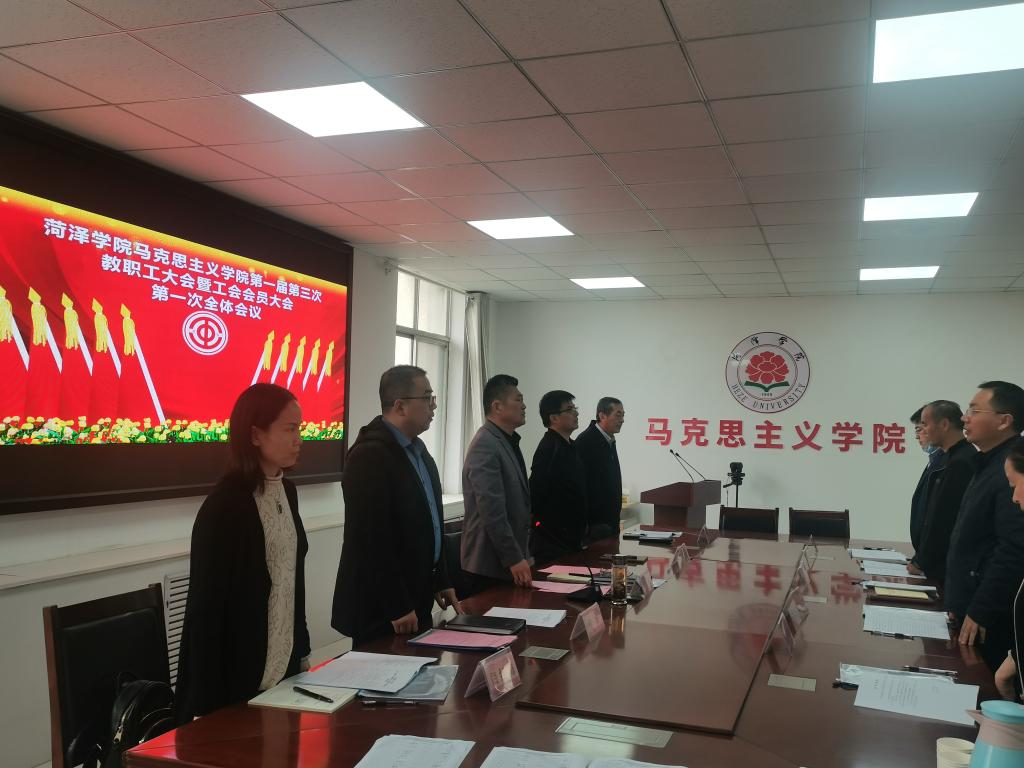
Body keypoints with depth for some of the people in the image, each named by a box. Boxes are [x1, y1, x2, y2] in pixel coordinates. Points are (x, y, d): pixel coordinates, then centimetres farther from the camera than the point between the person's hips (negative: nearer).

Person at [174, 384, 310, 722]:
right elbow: (205, 606, -17)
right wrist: (207, 704, -16)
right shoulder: (224, 506, -19)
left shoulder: (286, 492, 4)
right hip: (240, 682, -7)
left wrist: (302, 651, 15)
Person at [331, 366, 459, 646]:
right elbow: (373, 537, -23)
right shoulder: (370, 455, -20)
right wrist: (396, 607, -21)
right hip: (380, 607, -9)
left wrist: (441, 580, 15)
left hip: (417, 598, 9)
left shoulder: (417, 449, 10)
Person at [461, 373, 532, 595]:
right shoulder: (485, 445, -17)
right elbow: (492, 511, -23)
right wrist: (514, 559, -21)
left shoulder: (508, 442, 13)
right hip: (489, 565, -9)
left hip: (510, 560, 9)